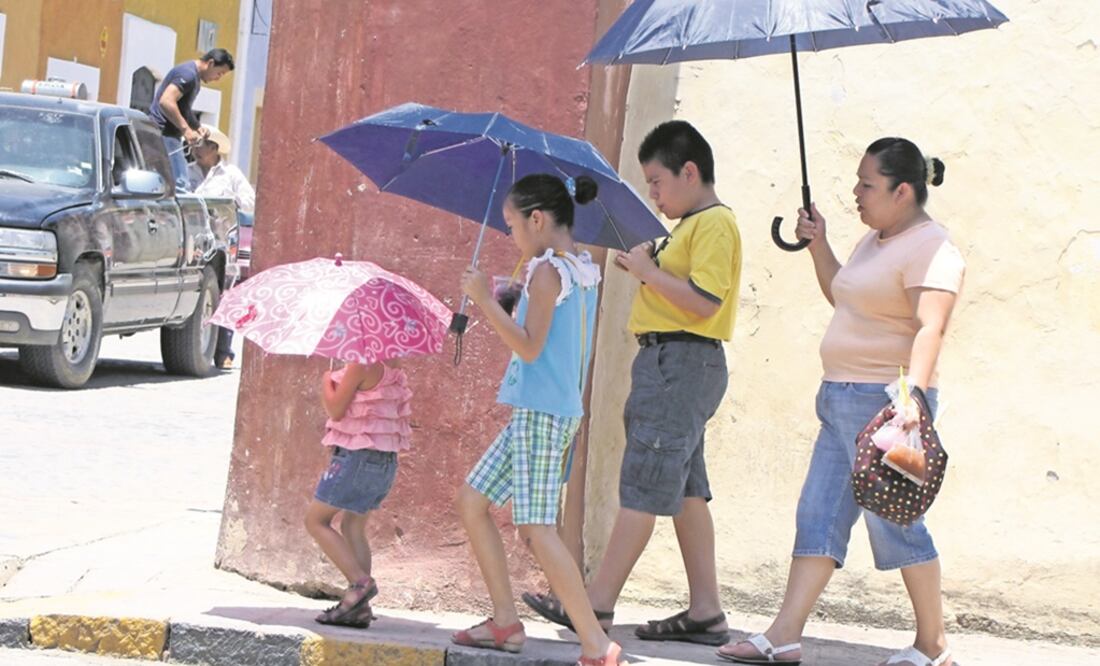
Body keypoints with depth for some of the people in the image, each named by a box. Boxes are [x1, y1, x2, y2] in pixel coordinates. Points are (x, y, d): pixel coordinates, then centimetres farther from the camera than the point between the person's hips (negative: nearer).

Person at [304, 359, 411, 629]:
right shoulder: (391, 367, 12)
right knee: (353, 526, 13)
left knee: (316, 520, 1)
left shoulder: (360, 365, -15)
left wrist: (326, 382, 6)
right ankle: (360, 608, 6)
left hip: (357, 455, -9)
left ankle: (359, 581, -12)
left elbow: (336, 410, -13)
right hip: (386, 460, 9)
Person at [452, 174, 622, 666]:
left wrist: (486, 301, -15)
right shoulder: (583, 271, 13)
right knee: (471, 502, 15)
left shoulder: (547, 271, -13)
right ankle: (505, 621, 15)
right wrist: (500, 301, 21)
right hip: (539, 410, 10)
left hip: (541, 413, -10)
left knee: (535, 528, -14)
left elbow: (530, 347, -20)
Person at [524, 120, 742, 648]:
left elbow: (702, 301, -22)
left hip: (681, 363, -11)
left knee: (642, 487, -9)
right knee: (684, 489, 10)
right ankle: (705, 613, 12)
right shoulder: (690, 225, 20)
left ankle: (597, 604, -8)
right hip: (671, 364, 11)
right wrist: (646, 269, 7)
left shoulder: (714, 225, -12)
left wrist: (649, 271, -13)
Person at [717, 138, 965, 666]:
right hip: (842, 400, 10)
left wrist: (912, 393, -40)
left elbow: (929, 328, -27)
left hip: (883, 403, -10)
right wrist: (818, 244, 18)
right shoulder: (875, 241, 16)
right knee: (818, 516, 6)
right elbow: (841, 297, 31)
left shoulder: (931, 250, -14)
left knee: (894, 520, -5)